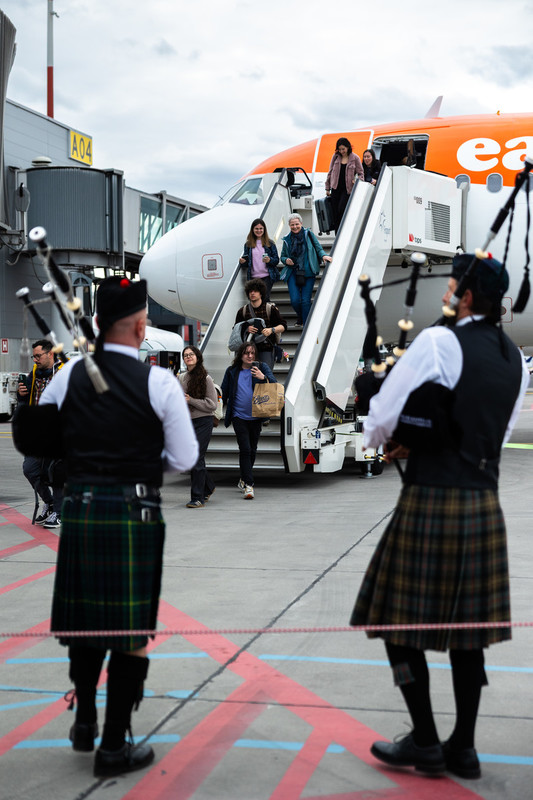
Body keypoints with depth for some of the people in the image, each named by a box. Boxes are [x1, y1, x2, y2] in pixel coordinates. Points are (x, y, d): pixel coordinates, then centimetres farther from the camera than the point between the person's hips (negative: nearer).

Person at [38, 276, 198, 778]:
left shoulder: (69, 375, 1)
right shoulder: (159, 382, -9)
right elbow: (184, 459, -5)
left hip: (79, 508, 4)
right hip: (134, 514, -4)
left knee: (84, 618, 22)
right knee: (131, 630, 6)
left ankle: (83, 719, 32)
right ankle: (113, 747, 13)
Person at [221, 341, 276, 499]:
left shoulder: (262, 367, 5)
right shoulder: (232, 371, 6)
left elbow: (274, 383, -6)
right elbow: (224, 393, 13)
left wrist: (263, 377, -25)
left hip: (256, 417, 2)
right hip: (238, 416, -1)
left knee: (252, 450, 12)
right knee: (245, 449, -13)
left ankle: (243, 479, 32)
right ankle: (248, 485, -13)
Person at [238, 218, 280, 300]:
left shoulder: (270, 243, 6)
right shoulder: (248, 244, 10)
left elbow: (276, 260, 6)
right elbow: (246, 261, 15)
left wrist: (269, 260, -15)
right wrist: (242, 262, -8)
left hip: (267, 277, -2)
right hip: (253, 277, 2)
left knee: (265, 298, -14)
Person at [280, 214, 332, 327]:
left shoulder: (308, 234, 4)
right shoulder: (287, 239, 11)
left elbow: (318, 247, 7)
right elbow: (282, 256, 20)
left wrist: (323, 255, -14)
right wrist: (286, 260, -3)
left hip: (308, 272, -2)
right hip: (292, 273, 2)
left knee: (305, 301, -8)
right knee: (295, 300, -8)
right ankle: (300, 316, 24)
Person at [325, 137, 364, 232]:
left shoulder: (355, 158, -1)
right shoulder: (335, 157, 7)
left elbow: (361, 173, 5)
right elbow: (330, 172, 13)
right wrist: (327, 188, 13)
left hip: (347, 189, -4)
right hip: (336, 188, 4)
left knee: (341, 209, -18)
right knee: (335, 212, 2)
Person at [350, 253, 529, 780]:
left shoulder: (437, 342, -13)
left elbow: (381, 417, -10)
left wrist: (380, 441, 13)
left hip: (430, 501, -7)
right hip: (484, 502, 7)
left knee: (399, 620, 6)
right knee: (467, 627, 13)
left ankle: (425, 744, 12)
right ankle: (463, 748, 20)